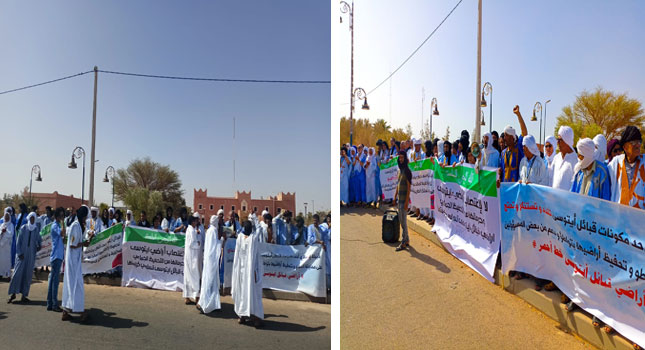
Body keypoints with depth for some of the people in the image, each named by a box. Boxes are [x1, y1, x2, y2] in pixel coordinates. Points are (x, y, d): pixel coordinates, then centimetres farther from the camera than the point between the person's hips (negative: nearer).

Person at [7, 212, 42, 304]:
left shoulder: (36, 229, 5)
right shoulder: (23, 228, 0)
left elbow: (39, 240, 12)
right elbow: (18, 241, 1)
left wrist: (39, 246, -9)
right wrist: (19, 253, -5)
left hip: (31, 254, 1)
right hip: (22, 254, -1)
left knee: (28, 274, 3)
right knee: (17, 273, -5)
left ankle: (24, 295, 9)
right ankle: (13, 293, 6)